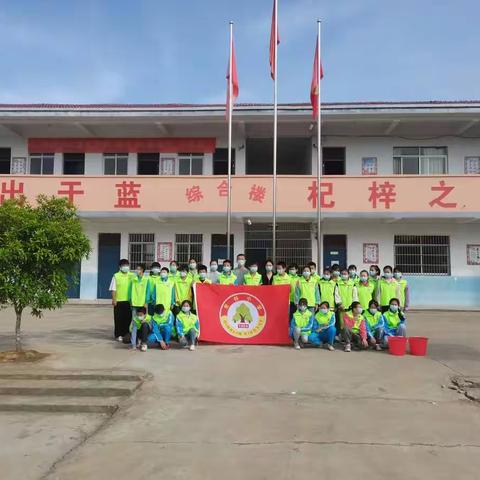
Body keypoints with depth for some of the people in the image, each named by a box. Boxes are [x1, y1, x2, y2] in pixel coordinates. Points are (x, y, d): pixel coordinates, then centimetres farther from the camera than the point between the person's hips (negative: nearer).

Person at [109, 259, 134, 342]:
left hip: (129, 301, 2)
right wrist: (113, 299, -8)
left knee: (128, 318, 5)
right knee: (118, 318, 3)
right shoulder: (116, 276, 1)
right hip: (119, 301, -2)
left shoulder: (132, 276, 6)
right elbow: (113, 289, -1)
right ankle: (118, 335, 12)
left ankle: (126, 334, 16)